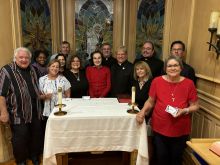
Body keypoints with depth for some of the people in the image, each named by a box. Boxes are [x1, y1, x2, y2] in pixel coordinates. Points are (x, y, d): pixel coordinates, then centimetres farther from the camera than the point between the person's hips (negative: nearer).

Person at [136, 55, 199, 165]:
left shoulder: (189, 83, -6)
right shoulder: (157, 81, -6)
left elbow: (195, 106, 2)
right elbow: (150, 101, 5)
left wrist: (184, 111, -16)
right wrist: (142, 111, -11)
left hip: (181, 130, 0)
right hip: (160, 128, 0)